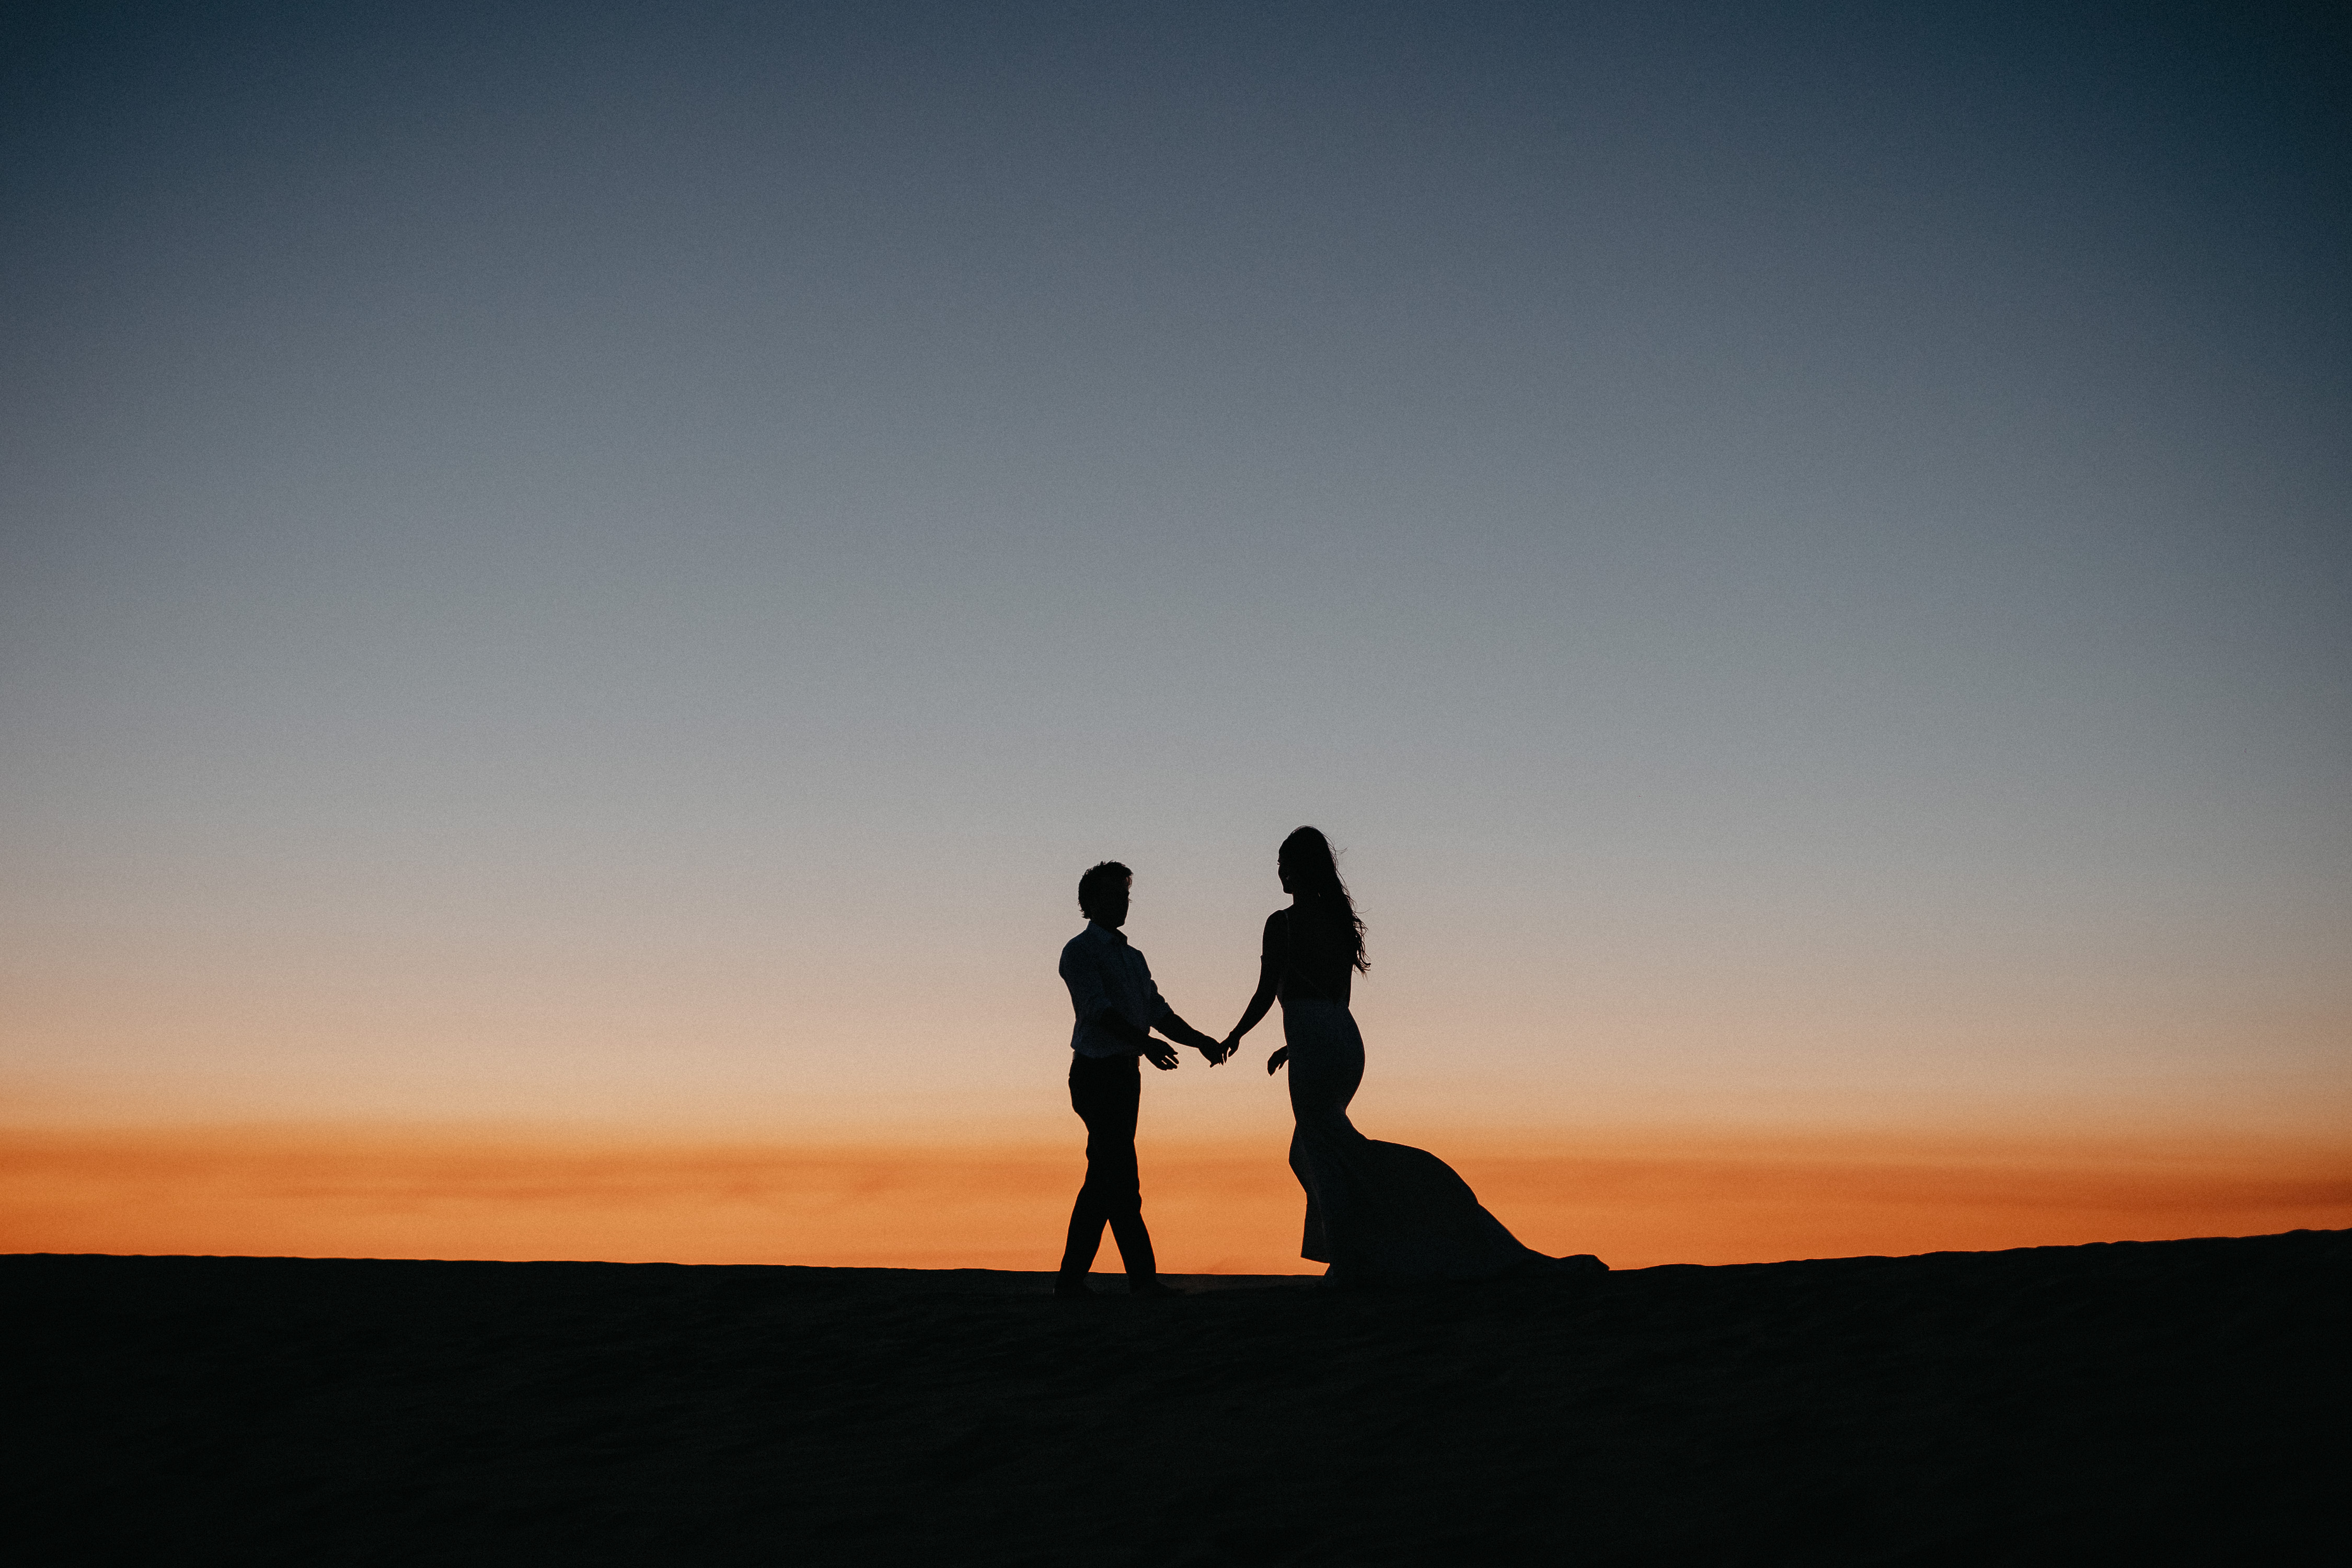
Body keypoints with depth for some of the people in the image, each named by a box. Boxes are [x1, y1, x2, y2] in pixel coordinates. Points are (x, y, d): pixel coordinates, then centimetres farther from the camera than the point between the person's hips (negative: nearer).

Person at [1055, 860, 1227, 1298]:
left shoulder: (1132, 957, 22)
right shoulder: (1080, 951, -5)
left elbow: (1156, 1010, 18)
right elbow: (1098, 1008, -18)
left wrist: (1198, 1040, 2)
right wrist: (1144, 1042, -31)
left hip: (1124, 1073, 9)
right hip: (1097, 1072, -9)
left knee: (1103, 1179, 8)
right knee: (1121, 1180, -10)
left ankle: (1071, 1278, 11)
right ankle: (1142, 1277, -10)